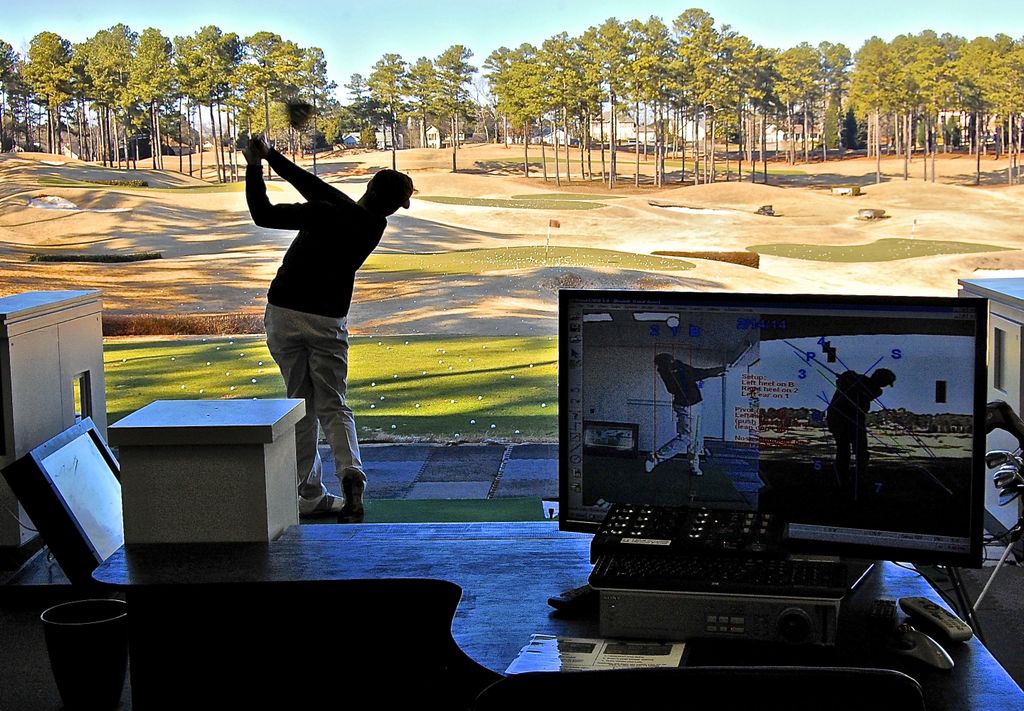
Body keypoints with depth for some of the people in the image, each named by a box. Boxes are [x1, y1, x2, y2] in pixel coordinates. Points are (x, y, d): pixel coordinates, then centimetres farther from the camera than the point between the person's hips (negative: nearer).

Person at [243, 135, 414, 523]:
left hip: (284, 315, -1)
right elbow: (318, 189, 6)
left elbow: (263, 214, -12)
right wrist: (271, 156, 10)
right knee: (333, 407, 9)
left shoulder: (325, 214, -13)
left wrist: (255, 166, 0)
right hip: (328, 322, 1)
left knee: (300, 405, 9)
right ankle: (350, 473, -18)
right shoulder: (375, 227, 0)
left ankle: (311, 495, 10)